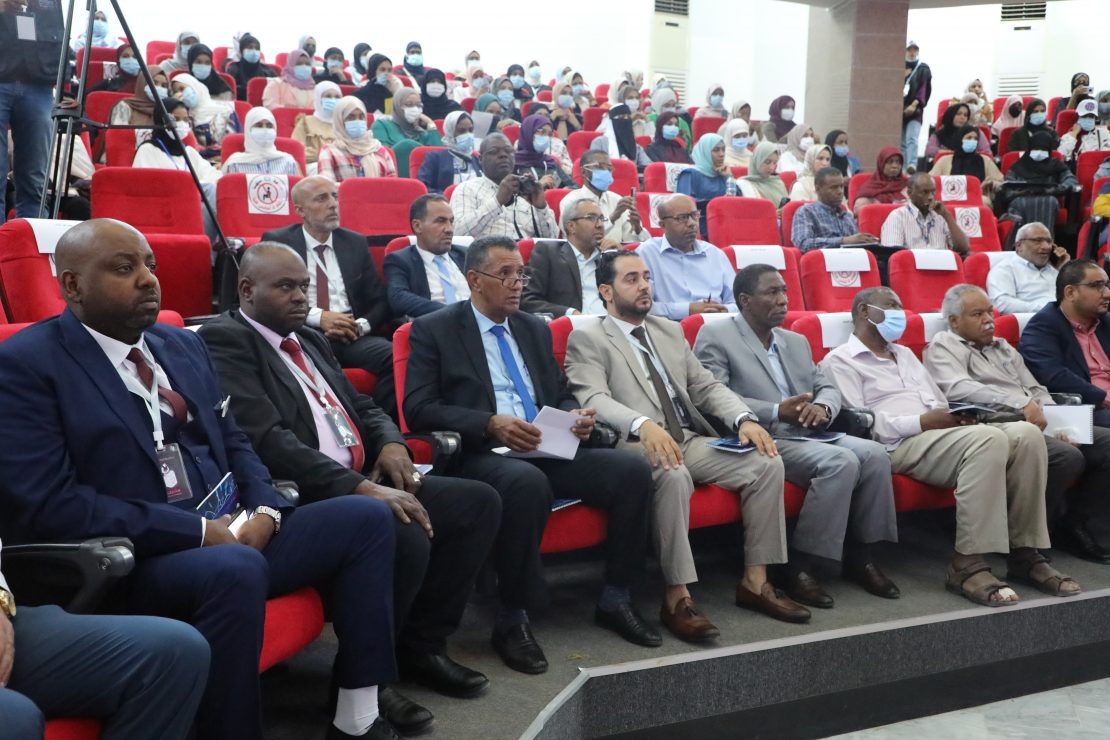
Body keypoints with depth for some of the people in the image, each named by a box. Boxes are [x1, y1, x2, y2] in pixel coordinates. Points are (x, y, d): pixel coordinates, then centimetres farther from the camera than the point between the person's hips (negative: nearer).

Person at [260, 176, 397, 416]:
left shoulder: (356, 243, 18)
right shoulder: (277, 242, 9)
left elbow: (380, 302, 15)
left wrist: (361, 325, -7)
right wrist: (318, 317, -12)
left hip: (352, 335, 3)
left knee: (394, 357, -29)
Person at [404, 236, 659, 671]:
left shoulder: (536, 329, 22)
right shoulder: (433, 330, 3)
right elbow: (418, 408, -7)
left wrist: (575, 414, -1)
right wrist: (490, 424, -20)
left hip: (548, 448, 6)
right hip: (479, 454, -6)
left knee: (632, 469, -17)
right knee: (527, 482, -39)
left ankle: (615, 600, -1)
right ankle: (512, 620, -22)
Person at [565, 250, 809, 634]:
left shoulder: (670, 331, 24)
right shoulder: (587, 337, 2)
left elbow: (707, 386, 18)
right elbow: (594, 399, -15)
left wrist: (744, 419, -2)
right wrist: (644, 425, -34)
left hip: (690, 440, 7)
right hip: (635, 445, -7)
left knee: (767, 462, -13)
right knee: (674, 475, -38)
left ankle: (755, 581, -5)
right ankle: (677, 597, -28)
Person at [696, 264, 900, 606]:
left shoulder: (796, 341, 24)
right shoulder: (715, 336, 0)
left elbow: (828, 387, 20)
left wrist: (822, 407, -6)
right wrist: (776, 412, -21)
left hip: (805, 436, 7)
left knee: (874, 454, -17)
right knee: (841, 462, -28)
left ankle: (860, 556, -3)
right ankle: (799, 567, -19)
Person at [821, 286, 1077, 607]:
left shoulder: (905, 354, 31)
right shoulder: (840, 361, 5)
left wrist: (957, 415, 3)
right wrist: (922, 422, -16)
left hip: (943, 434, 8)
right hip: (901, 445, -8)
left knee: (1026, 434, -17)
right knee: (989, 439, -33)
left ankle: (1024, 553, -16)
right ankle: (967, 565, -33)